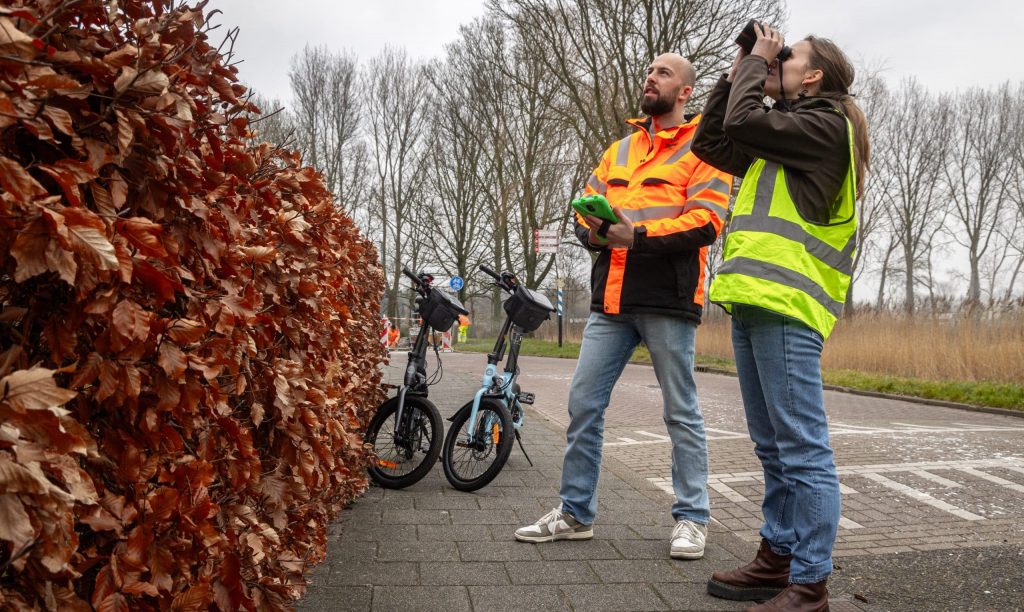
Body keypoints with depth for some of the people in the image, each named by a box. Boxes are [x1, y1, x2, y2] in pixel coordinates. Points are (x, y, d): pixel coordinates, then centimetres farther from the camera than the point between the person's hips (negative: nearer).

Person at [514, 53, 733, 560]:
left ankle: (692, 518, 18)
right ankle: (576, 513, 18)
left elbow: (707, 220, -11)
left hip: (668, 299, -5)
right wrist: (594, 229, -6)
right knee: (583, 403, 5)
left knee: (681, 413, 4)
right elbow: (586, 206, 18)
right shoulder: (620, 149, 21)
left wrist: (638, 236, -20)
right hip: (611, 298, 6)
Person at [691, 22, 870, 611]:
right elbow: (710, 142, 26)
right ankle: (779, 557, 22)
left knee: (803, 450, -7)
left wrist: (758, 59, 6)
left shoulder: (827, 125, -1)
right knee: (774, 448, 13)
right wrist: (740, 71, 22)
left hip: (786, 305, -9)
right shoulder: (784, 136, 26)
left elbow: (742, 122, -12)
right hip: (754, 302, 10)